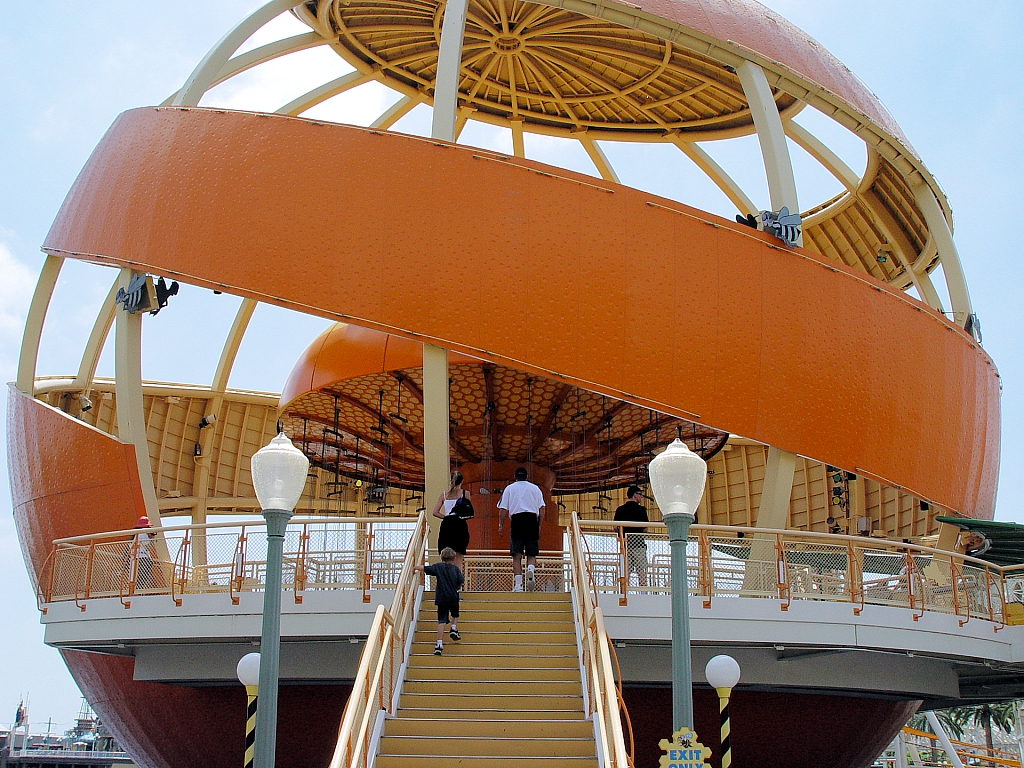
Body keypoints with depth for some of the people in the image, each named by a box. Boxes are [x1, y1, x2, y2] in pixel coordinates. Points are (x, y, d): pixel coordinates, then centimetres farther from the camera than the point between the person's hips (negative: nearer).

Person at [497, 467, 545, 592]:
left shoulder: (509, 488, 11)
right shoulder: (535, 488, 13)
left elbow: (503, 509, 5)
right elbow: (541, 509, 7)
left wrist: (500, 525, 11)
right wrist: (539, 526, 12)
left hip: (516, 520, -1)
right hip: (532, 520, 1)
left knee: (517, 555, 0)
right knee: (532, 554, 6)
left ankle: (518, 584, -9)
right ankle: (531, 569, -26)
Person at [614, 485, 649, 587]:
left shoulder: (619, 509, 9)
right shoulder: (640, 509, -3)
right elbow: (645, 529, -5)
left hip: (624, 544, 4)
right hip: (638, 543, -4)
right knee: (641, 571, -3)